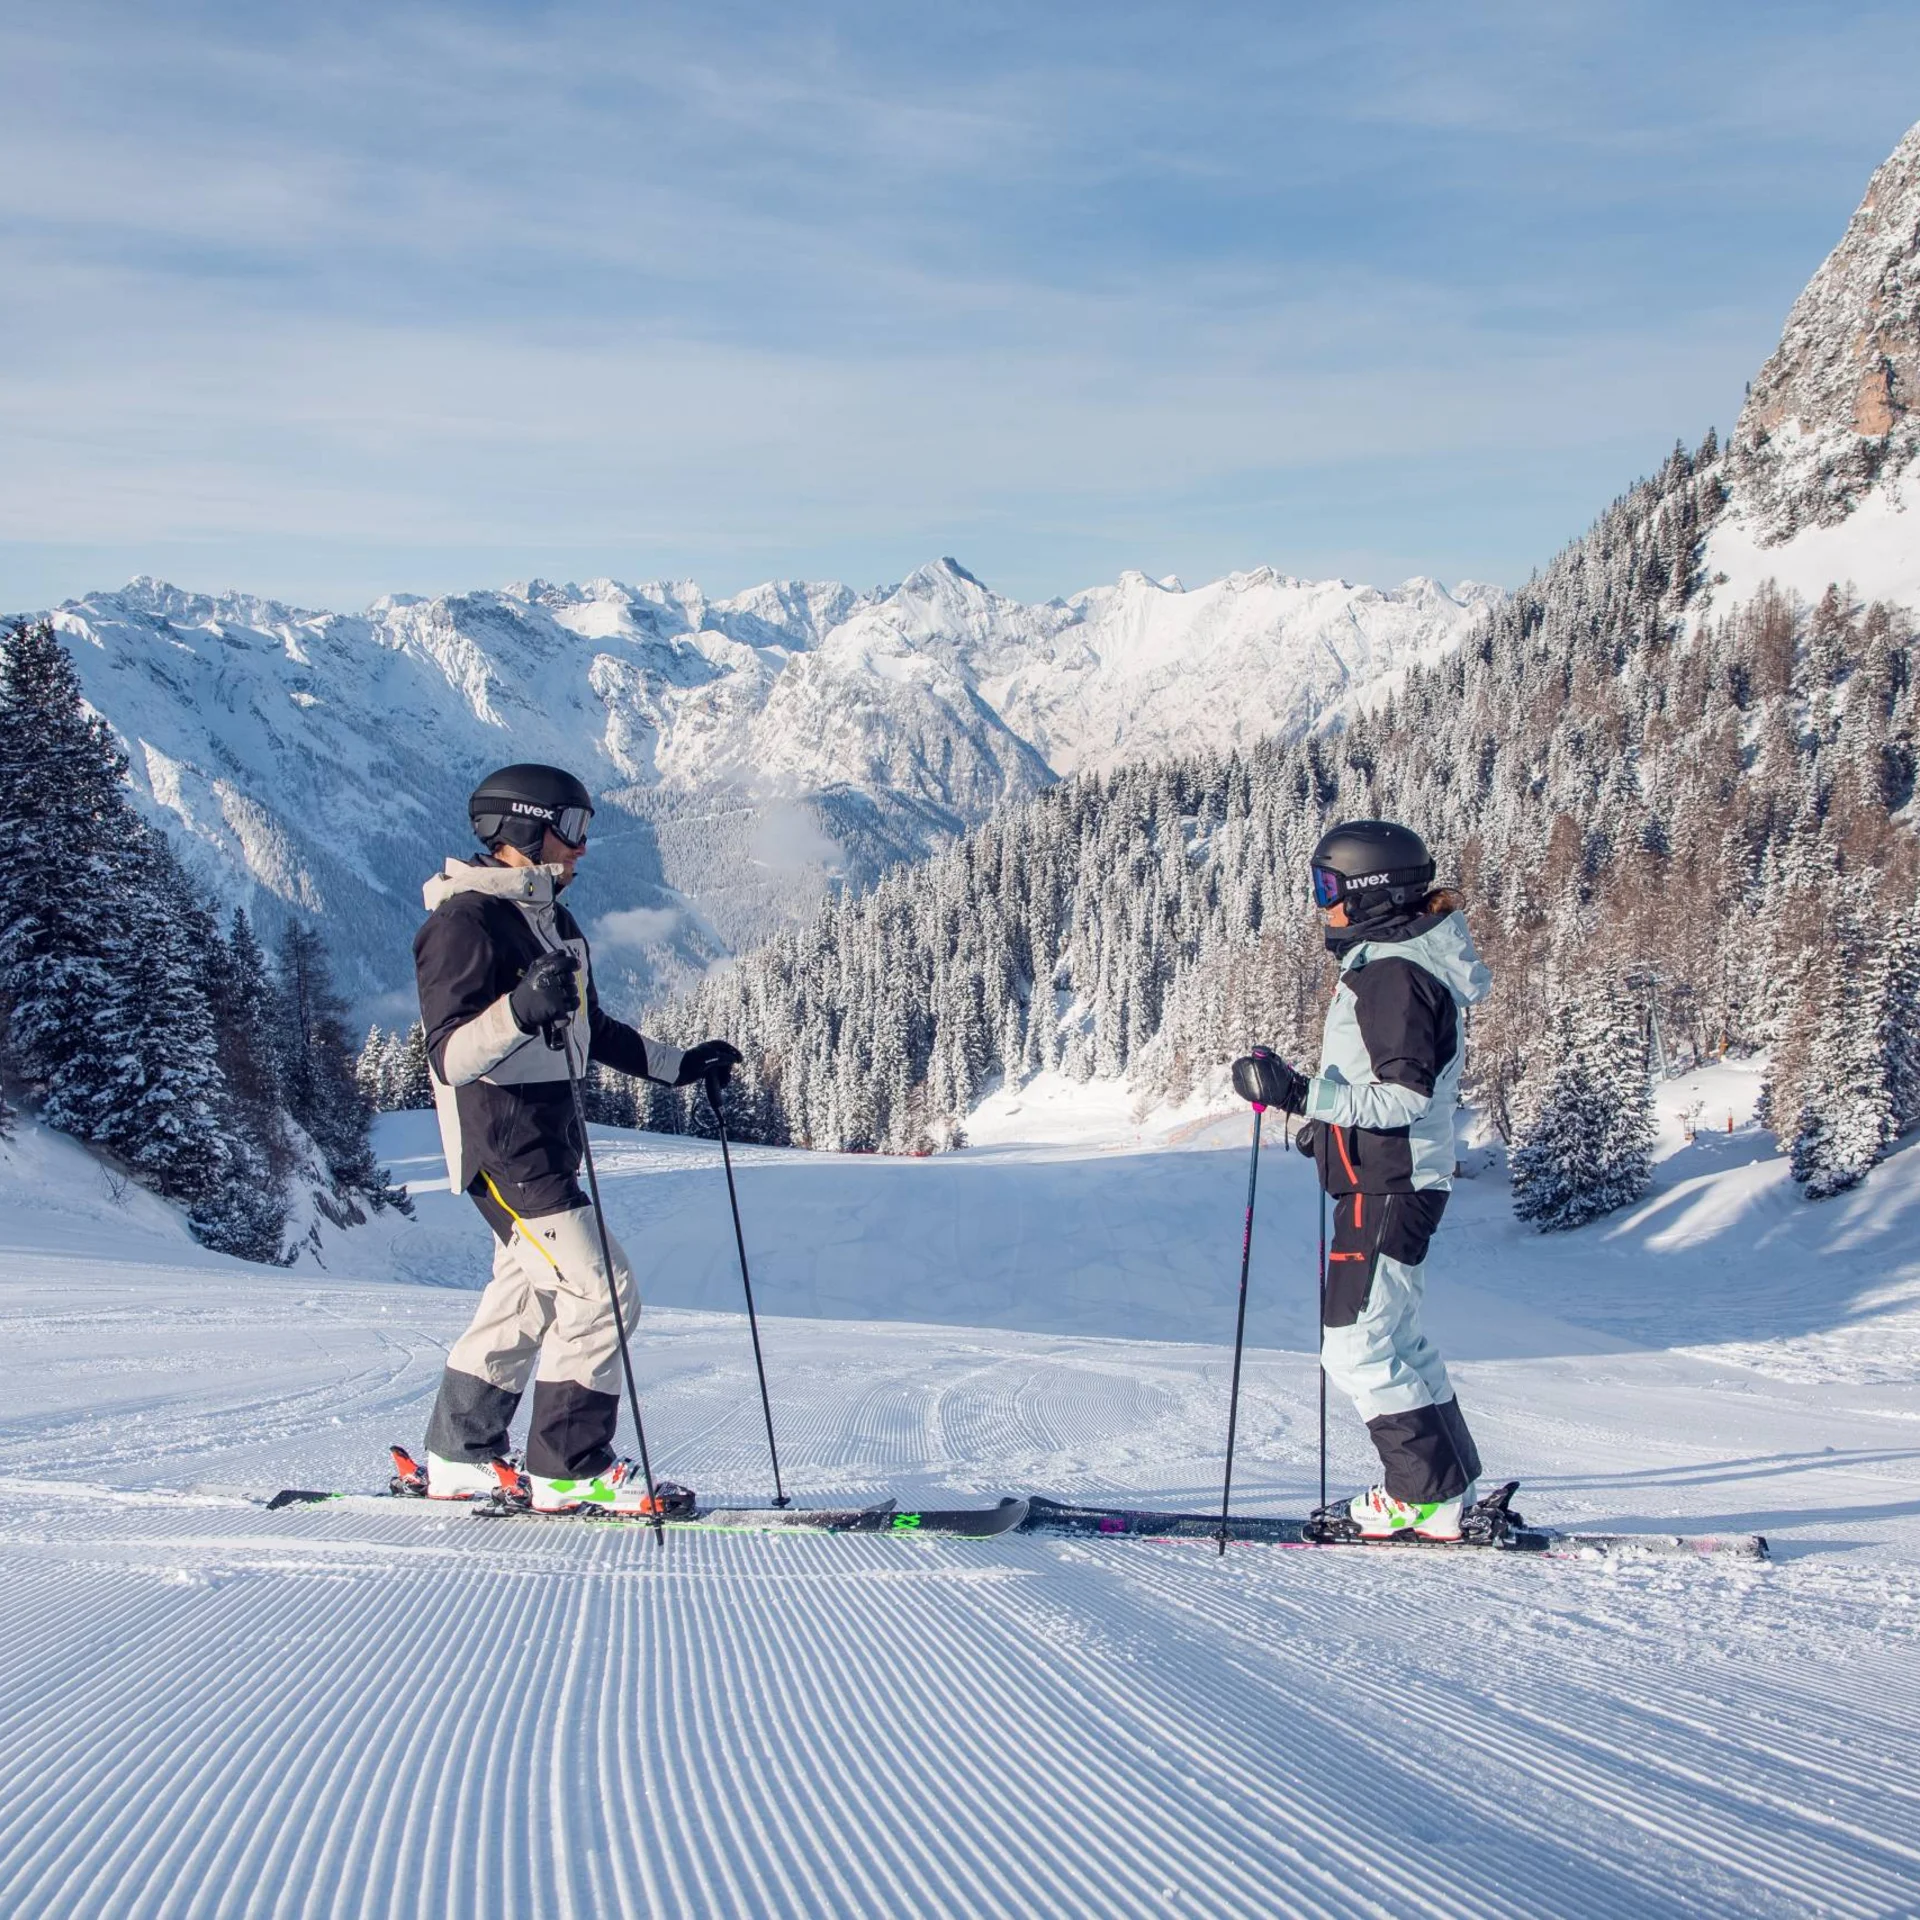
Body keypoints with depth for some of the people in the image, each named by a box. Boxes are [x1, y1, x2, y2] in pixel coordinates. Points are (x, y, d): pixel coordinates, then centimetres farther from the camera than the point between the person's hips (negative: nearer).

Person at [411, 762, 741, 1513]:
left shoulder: (551, 921, 16)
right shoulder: (466, 923, -14)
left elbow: (591, 1030, 26)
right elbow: (450, 1054, -23)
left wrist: (679, 1064, 20)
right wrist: (520, 1009, -39)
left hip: (547, 1138, 10)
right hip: (502, 1143, -10)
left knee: (527, 1297, 15)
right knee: (599, 1293, -12)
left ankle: (459, 1457, 26)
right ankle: (570, 1468, -3)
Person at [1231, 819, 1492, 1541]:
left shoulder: (1393, 975, -18)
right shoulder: (1391, 963, 14)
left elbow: (1405, 1097, -25)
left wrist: (1298, 1093, -29)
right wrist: (1327, 1115, 25)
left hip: (1387, 1188, -11)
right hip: (1387, 1182, 11)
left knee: (1357, 1348, -7)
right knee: (1392, 1339, 17)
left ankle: (1430, 1497, 0)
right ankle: (1450, 1488, 24)